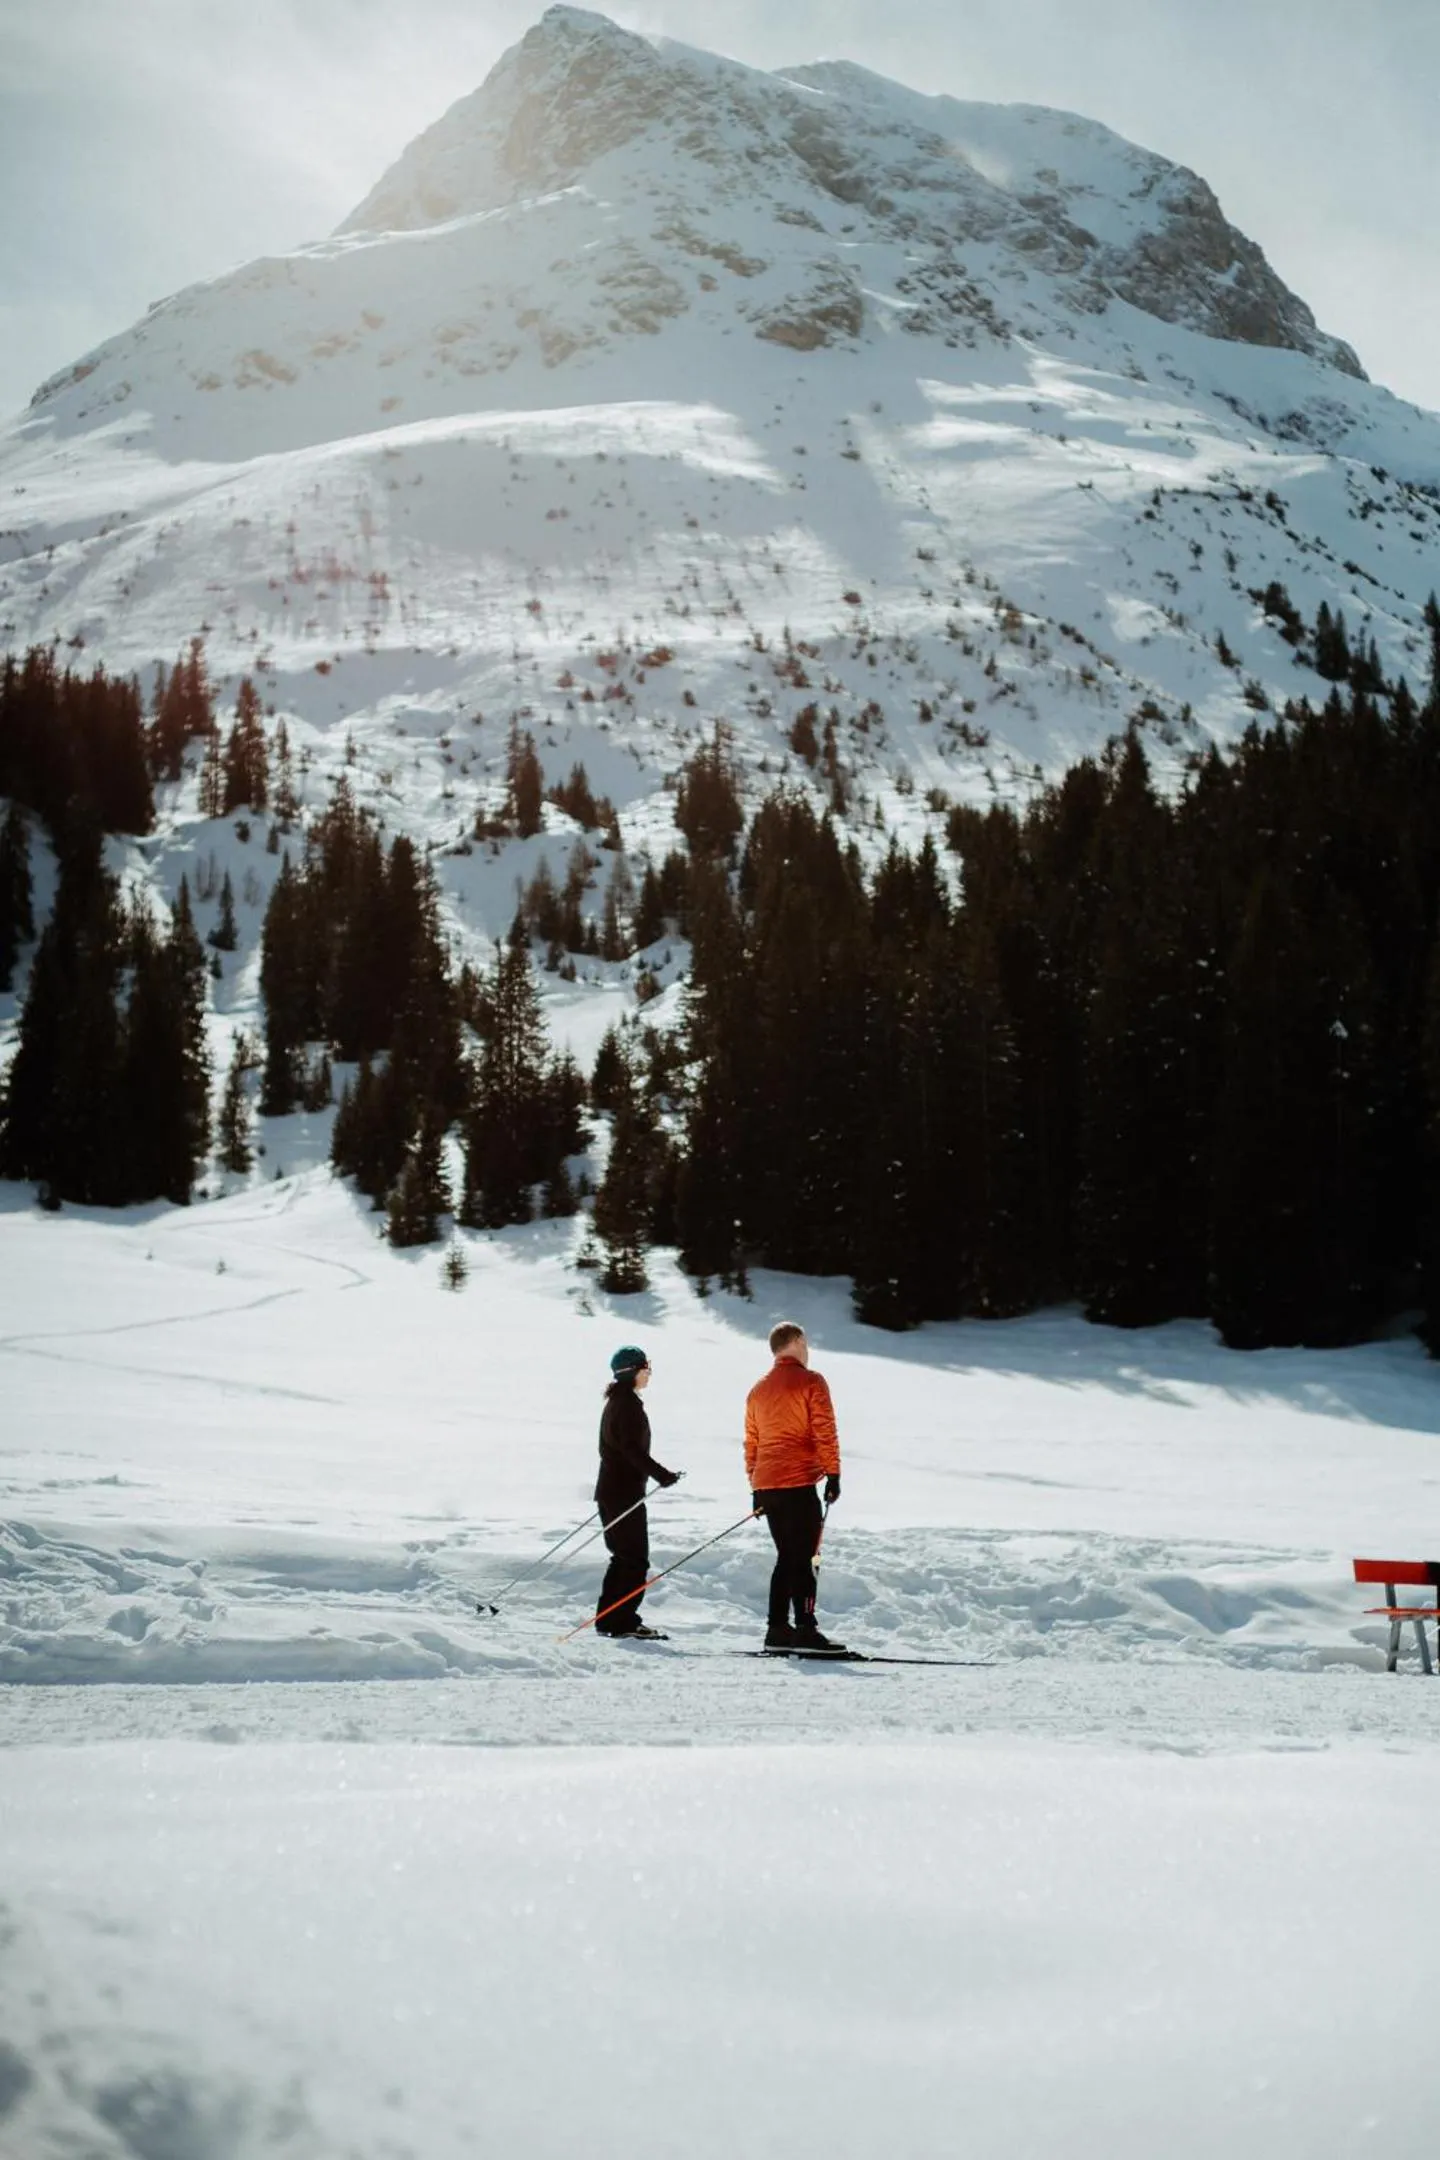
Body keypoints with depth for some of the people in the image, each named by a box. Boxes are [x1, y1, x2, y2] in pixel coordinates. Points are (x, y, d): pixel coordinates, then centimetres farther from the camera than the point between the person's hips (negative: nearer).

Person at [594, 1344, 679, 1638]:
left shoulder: (615, 1402, 16)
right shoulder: (628, 1404, -15)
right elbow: (632, 1448, -23)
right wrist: (661, 1474, -23)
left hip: (611, 1489, 10)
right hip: (625, 1492, -10)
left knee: (624, 1557, 15)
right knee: (635, 1560, -5)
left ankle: (609, 1618, 16)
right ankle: (621, 1621, -5)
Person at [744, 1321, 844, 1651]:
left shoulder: (758, 1389, 17)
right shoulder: (810, 1382, -3)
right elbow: (824, 1432, -10)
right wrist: (833, 1475, -8)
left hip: (766, 1485, 7)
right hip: (799, 1484, -7)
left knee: (786, 1557, 13)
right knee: (804, 1558, -7)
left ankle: (778, 1628, 10)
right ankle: (805, 1629, -13)